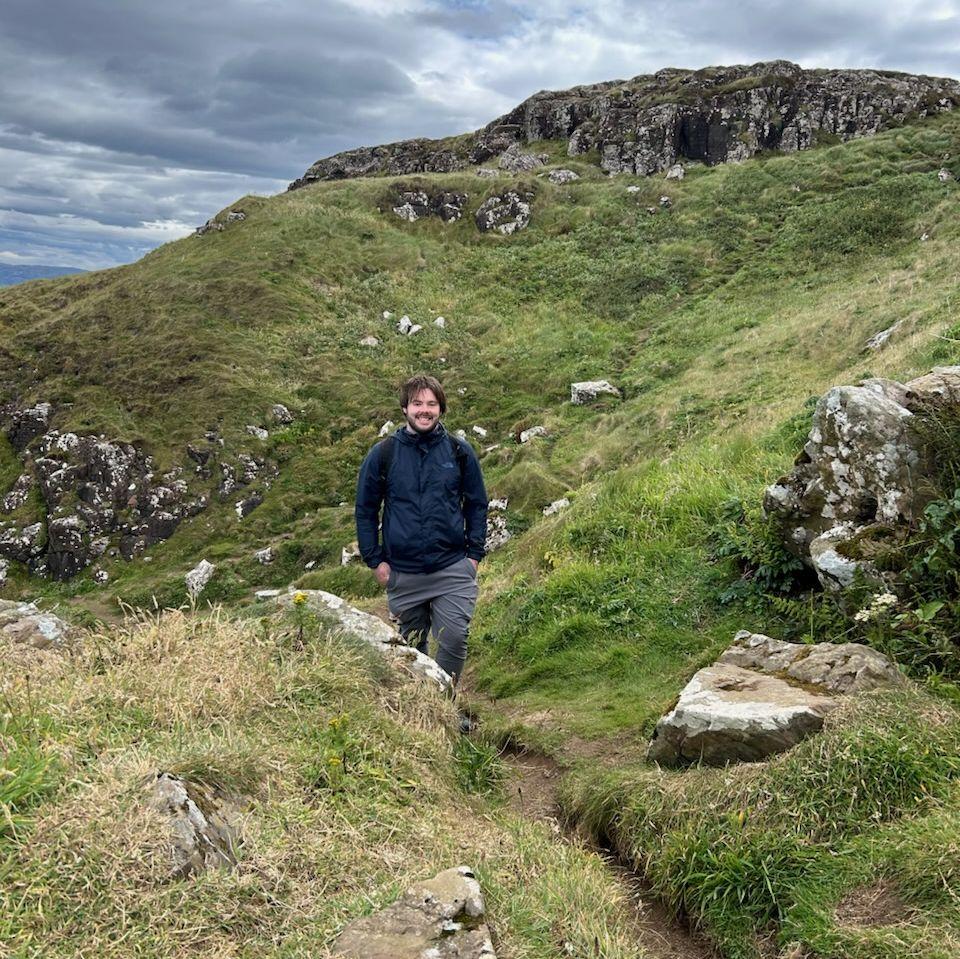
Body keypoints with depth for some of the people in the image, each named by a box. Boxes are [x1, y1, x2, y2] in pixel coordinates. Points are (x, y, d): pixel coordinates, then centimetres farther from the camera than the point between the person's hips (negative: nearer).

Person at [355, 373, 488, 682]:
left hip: (453, 568, 0)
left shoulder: (459, 451, 1)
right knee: (412, 647, 13)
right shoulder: (382, 454, -1)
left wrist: (474, 553, 2)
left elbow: (476, 504, 8)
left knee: (454, 641, -7)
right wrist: (375, 560, 1)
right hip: (402, 573, 1)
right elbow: (365, 510, 5)